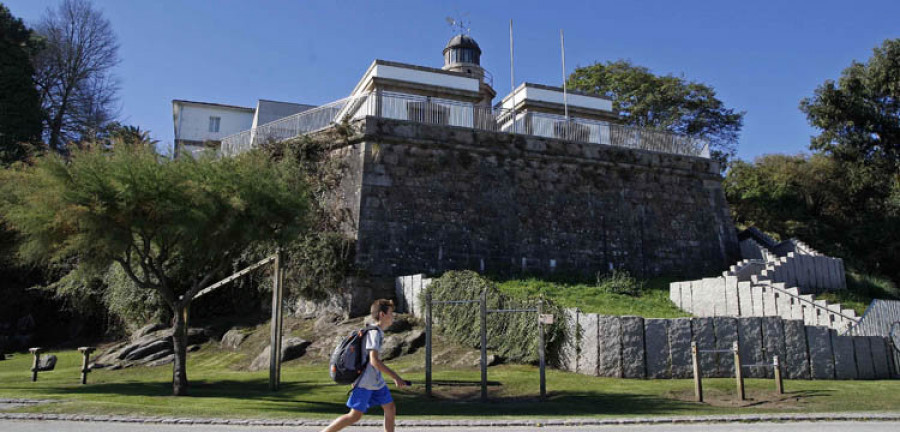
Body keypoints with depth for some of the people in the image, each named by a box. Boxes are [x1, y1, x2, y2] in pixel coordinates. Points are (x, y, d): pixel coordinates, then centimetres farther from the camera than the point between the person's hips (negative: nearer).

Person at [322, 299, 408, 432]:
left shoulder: (379, 332, 11)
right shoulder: (374, 332, -18)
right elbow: (374, 361, -26)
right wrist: (395, 377, -23)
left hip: (376, 381, 9)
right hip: (365, 382, -9)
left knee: (391, 408, 6)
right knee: (355, 416, -4)